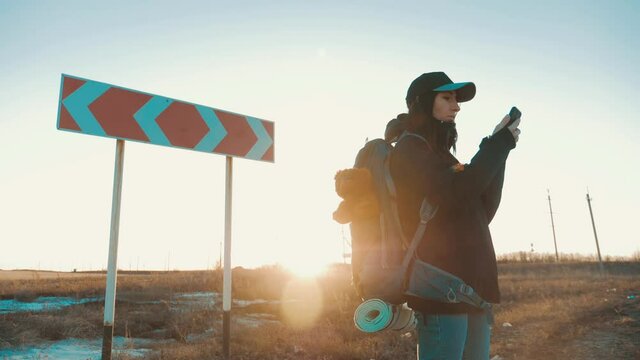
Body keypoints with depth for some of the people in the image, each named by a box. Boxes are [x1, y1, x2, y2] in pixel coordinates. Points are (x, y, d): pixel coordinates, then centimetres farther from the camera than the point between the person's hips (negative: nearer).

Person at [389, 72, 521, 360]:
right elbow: (453, 195, -19)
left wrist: (497, 149, 5)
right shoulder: (409, 148, -4)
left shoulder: (441, 155, 22)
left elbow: (483, 213, 14)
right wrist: (498, 145, -7)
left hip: (469, 287, 9)